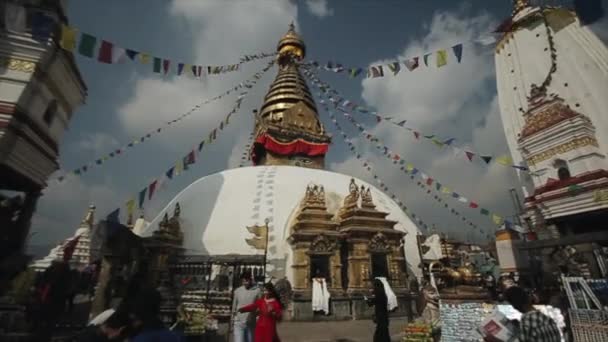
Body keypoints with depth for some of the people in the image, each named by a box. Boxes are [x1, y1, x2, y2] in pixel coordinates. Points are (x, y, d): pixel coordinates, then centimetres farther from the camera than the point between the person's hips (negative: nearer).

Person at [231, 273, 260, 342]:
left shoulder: (257, 291, -7)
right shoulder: (237, 291, -1)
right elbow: (234, 308, 6)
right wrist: (232, 324, 8)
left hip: (251, 324, 0)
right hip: (238, 323, 0)